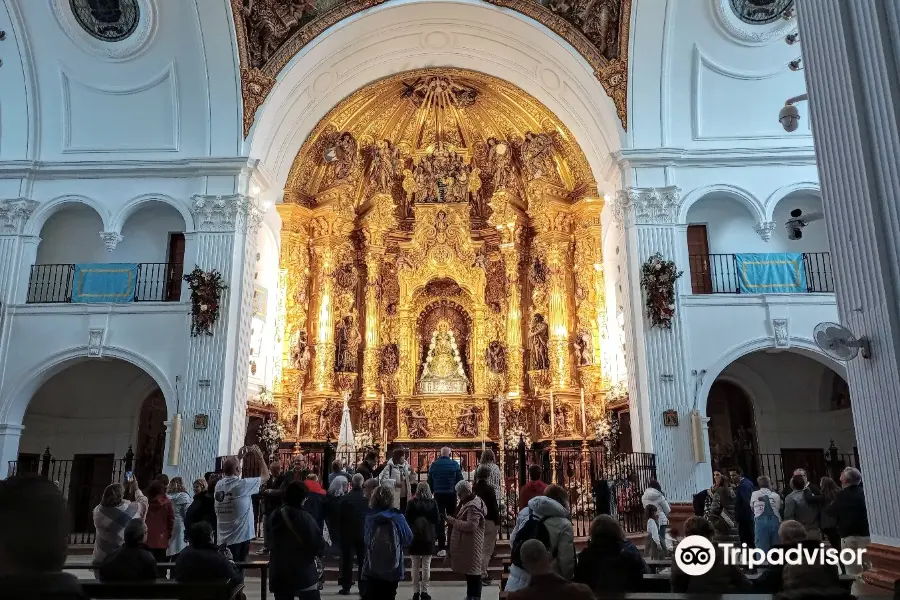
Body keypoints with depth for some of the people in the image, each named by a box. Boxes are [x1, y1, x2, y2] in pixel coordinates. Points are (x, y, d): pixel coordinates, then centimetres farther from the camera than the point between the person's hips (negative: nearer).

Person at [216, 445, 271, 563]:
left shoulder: (219, 484, 2)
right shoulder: (242, 484, -15)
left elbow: (230, 471, 27)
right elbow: (265, 476, -2)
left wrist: (239, 458, 26)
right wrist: (259, 457, 7)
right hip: (239, 539, -6)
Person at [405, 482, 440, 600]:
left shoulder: (412, 503, -5)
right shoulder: (432, 503, -3)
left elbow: (407, 520, -3)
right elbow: (437, 520, 0)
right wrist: (435, 534, 11)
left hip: (414, 537, 0)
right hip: (428, 537, 0)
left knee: (415, 566, 8)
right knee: (426, 566, 5)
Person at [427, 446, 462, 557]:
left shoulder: (434, 464, 1)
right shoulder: (454, 464, -5)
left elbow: (429, 481, 6)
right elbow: (460, 480, -5)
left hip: (438, 495, 1)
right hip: (451, 495, -1)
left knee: (440, 521, 4)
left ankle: (441, 548, 0)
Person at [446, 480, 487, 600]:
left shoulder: (473, 506, -19)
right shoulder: (469, 503, 15)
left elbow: (471, 526, -27)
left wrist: (453, 521, -22)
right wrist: (453, 520, 8)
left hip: (471, 545, -11)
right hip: (466, 544, 11)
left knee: (473, 572, -5)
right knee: (469, 572, 17)